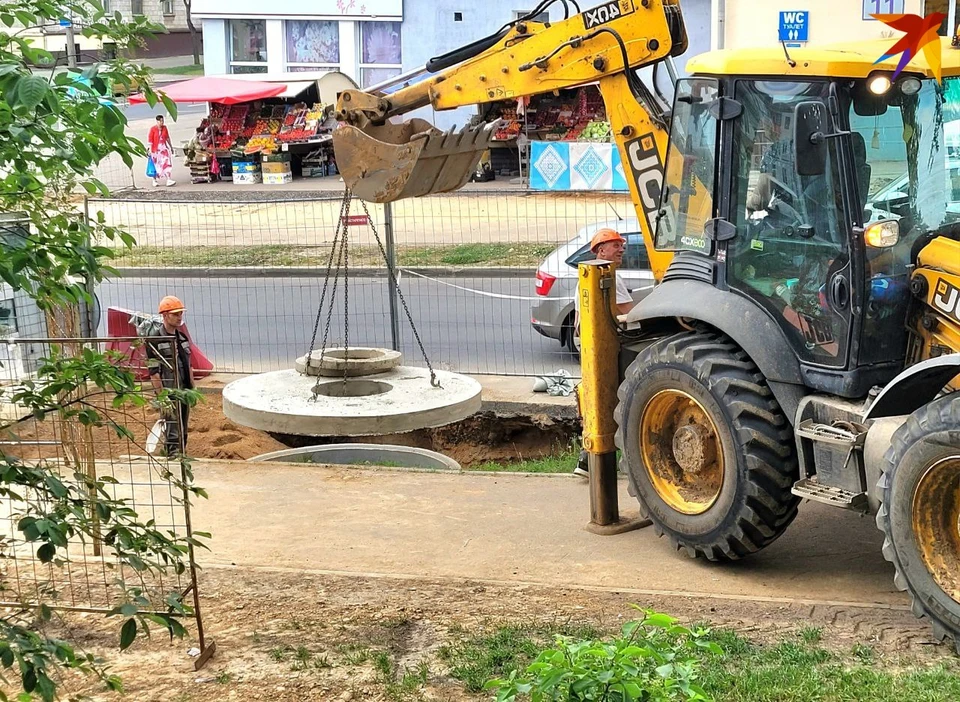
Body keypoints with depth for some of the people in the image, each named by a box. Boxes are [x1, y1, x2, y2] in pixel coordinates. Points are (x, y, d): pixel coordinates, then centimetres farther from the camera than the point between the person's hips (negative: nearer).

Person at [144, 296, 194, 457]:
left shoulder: (182, 337, 11)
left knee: (183, 432, 14)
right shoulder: (155, 338, -12)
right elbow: (153, 372, -15)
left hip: (184, 391, 7)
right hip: (169, 392, -7)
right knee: (172, 433, -6)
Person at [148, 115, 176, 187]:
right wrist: (150, 151, -14)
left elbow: (167, 138, 16)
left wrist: (171, 147, 20)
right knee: (156, 165, 8)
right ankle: (155, 180, 23)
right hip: (156, 150, -3)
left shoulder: (164, 128, 5)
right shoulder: (153, 129, -8)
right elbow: (150, 140, -9)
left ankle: (169, 180, -13)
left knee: (167, 164, -9)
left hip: (164, 149, 3)